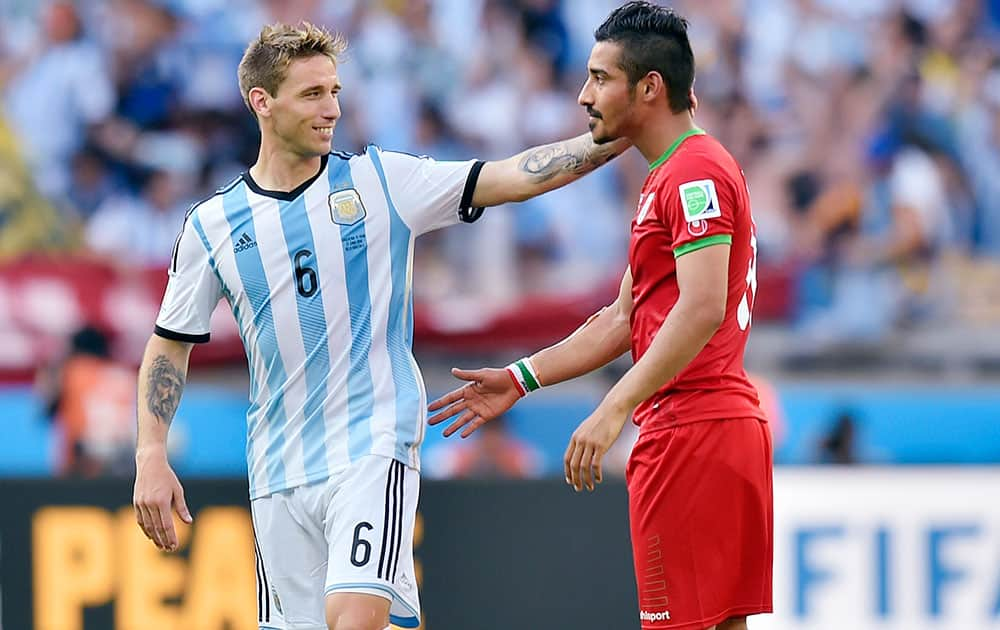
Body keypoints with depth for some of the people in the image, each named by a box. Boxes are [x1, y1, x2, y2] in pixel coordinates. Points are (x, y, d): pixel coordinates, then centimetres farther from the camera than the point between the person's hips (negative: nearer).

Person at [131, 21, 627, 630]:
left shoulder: (382, 181, 1)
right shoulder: (211, 226, 5)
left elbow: (515, 176, -3)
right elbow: (170, 345, 13)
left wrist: (618, 135, -13)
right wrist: (151, 456, 4)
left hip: (373, 448, -3)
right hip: (278, 467, 3)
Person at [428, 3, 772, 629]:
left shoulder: (696, 173, -12)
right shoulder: (669, 178, 22)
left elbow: (702, 308, -23)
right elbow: (625, 319, 25)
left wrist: (614, 411, -26)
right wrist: (521, 378, 21)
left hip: (690, 431, -10)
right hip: (732, 427, 10)